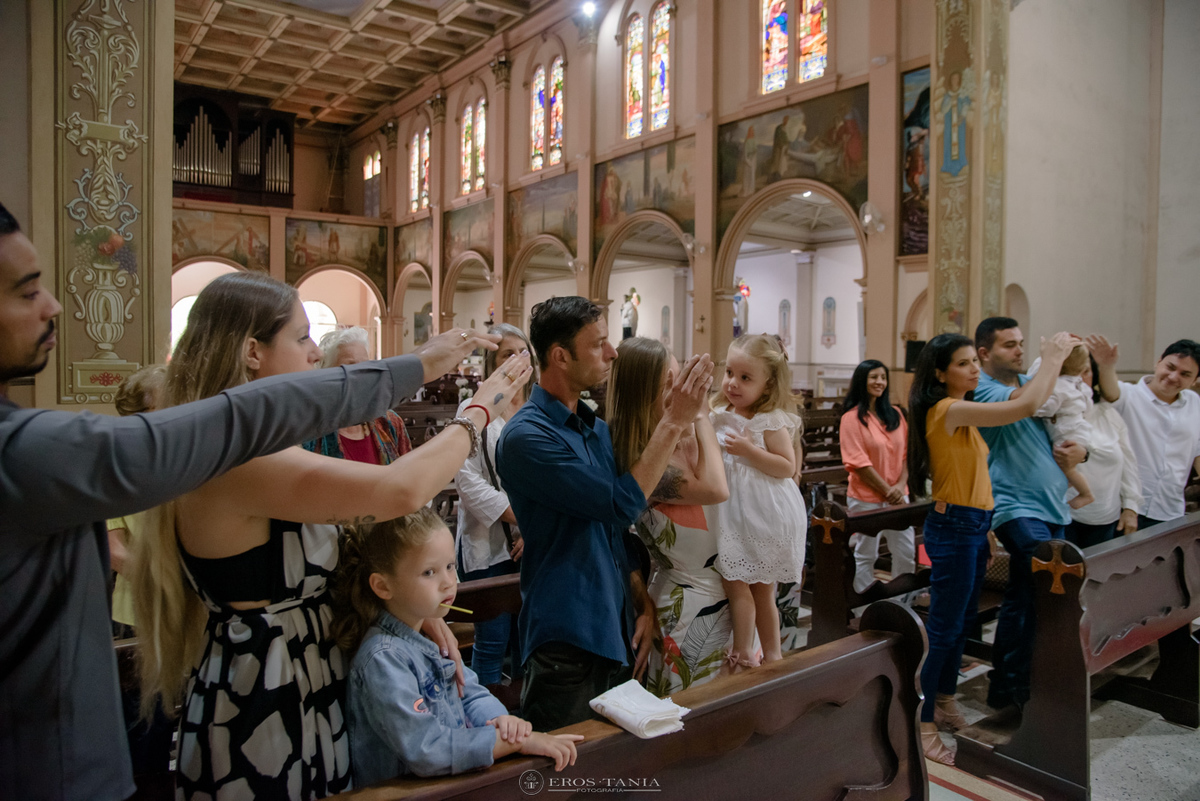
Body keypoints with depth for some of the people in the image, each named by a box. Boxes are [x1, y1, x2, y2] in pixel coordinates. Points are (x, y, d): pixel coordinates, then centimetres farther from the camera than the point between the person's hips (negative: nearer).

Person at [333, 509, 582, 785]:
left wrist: (498, 720, -9)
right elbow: (425, 749, -24)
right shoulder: (382, 659, -19)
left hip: (452, 783, 7)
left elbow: (470, 692, 12)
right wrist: (519, 742, -22)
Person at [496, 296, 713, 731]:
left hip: (617, 634, 8)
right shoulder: (526, 437, -18)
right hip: (566, 642, -8)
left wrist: (643, 606, 7)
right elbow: (621, 504, -24)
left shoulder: (598, 429, 10)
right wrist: (673, 421, -19)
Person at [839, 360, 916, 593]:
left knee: (907, 552, 11)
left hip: (897, 496, 6)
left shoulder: (895, 415, 8)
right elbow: (858, 463, -14)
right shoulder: (852, 418, -9)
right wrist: (887, 491, -13)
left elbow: (906, 453, 6)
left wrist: (900, 486, -9)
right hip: (866, 498, -5)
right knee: (865, 555, 5)